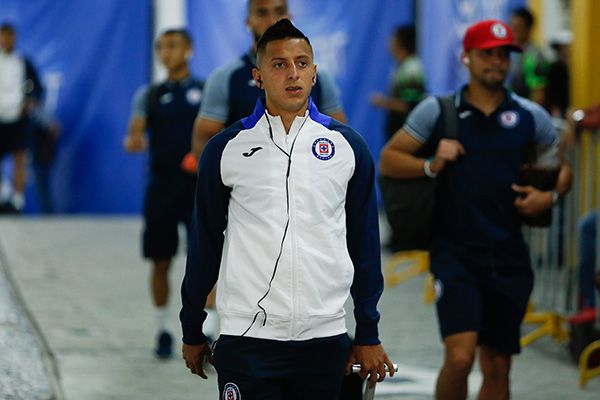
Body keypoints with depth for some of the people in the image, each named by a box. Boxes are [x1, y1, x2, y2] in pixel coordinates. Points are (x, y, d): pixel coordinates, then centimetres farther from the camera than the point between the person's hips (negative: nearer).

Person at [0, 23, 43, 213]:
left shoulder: (23, 62, 4)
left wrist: (32, 101, -12)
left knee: (20, 158, -5)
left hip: (18, 117, -1)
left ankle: (18, 199, -3)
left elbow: (37, 86, 7)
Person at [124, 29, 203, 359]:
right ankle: (163, 331, 17)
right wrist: (133, 141, -24)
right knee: (160, 263, 5)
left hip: (199, 186, -2)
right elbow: (135, 131, -1)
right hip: (162, 186, 2)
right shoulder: (150, 95, 11)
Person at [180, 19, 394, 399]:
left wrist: (369, 335, 7)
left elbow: (364, 243, 9)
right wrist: (192, 333, 10)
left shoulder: (348, 146, 5)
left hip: (325, 339, 2)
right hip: (247, 340, -2)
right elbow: (205, 243, 8)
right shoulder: (225, 149, 2)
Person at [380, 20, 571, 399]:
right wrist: (431, 166, -13)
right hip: (456, 251, -3)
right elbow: (388, 160, 4)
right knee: (460, 356, -20)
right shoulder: (438, 111, 1)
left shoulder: (530, 116, 7)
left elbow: (564, 167, 18)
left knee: (498, 368, 7)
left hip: (509, 258, 3)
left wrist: (550, 196, -3)